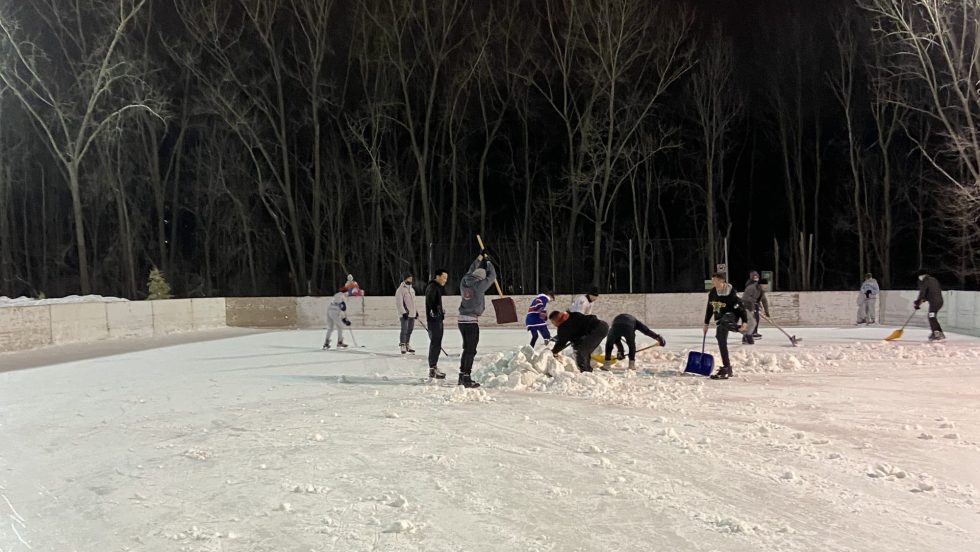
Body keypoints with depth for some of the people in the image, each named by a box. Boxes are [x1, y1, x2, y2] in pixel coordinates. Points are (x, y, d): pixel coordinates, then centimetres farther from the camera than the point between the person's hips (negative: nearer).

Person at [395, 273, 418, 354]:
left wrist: (416, 311, 23)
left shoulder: (412, 289, 16)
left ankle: (407, 345, 20)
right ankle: (402, 346, -6)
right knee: (404, 330, -10)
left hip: (412, 313, 8)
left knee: (410, 330, 11)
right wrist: (403, 312, -22)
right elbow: (399, 302, -16)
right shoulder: (400, 289, -10)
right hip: (405, 314, -8)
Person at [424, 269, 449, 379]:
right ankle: (432, 370, -9)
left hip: (438, 318, 11)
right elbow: (429, 299, -29)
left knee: (437, 343, 16)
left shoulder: (438, 287, 19)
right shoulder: (432, 287, -13)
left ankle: (434, 366, 26)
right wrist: (433, 311, -34)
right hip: (434, 318, -11)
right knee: (435, 343, -10)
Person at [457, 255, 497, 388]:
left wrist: (480, 258, 32)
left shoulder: (464, 282, 4)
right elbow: (492, 276, 1)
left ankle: (462, 377, 25)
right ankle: (467, 379, 1)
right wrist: (488, 262, 16)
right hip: (472, 321, -7)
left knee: (466, 349, 18)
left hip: (461, 320, 7)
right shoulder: (479, 285, -12)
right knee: (471, 351, 0)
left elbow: (470, 271, 25)